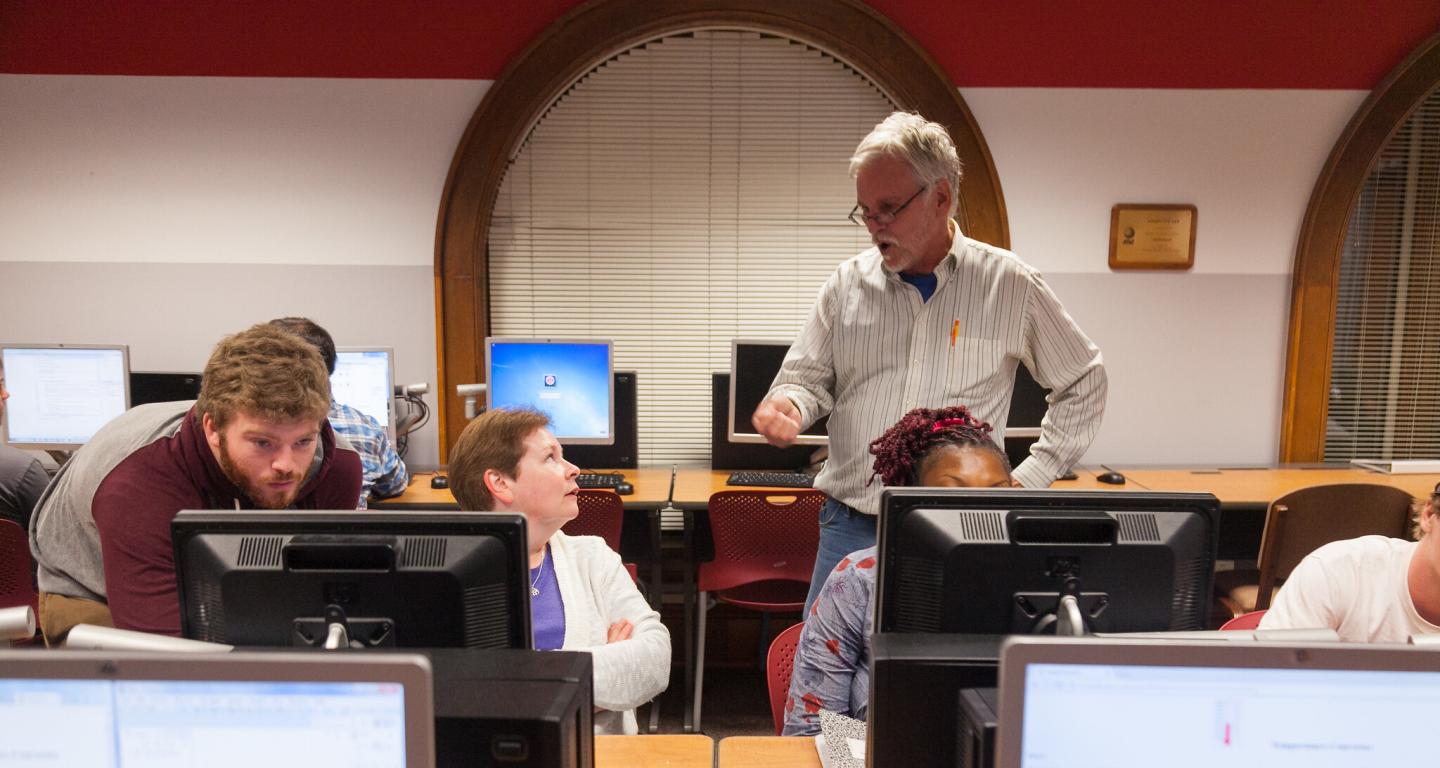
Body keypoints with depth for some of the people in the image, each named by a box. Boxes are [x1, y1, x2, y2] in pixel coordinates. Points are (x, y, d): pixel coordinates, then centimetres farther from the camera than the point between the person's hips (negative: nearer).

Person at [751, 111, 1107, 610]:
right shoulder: (848, 284, 5)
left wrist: (1030, 478, 4)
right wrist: (788, 405, -13)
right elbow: (807, 378, 10)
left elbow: (1084, 382, 10)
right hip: (851, 529, 2)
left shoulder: (1012, 286, -1)